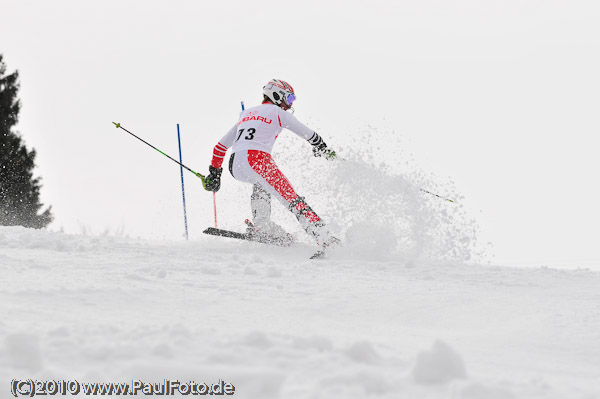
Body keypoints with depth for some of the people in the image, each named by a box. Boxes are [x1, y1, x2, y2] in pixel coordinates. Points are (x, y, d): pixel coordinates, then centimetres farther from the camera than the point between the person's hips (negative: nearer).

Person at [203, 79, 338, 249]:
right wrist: (325, 150, 34)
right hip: (257, 159, -7)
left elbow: (221, 145, 33)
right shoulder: (278, 112, 13)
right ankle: (324, 237, -30)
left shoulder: (246, 114, 31)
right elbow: (308, 134, 18)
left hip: (235, 167, 7)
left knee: (262, 180, 39)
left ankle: (261, 223, 21)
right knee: (291, 198, -13)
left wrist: (214, 172, 39)